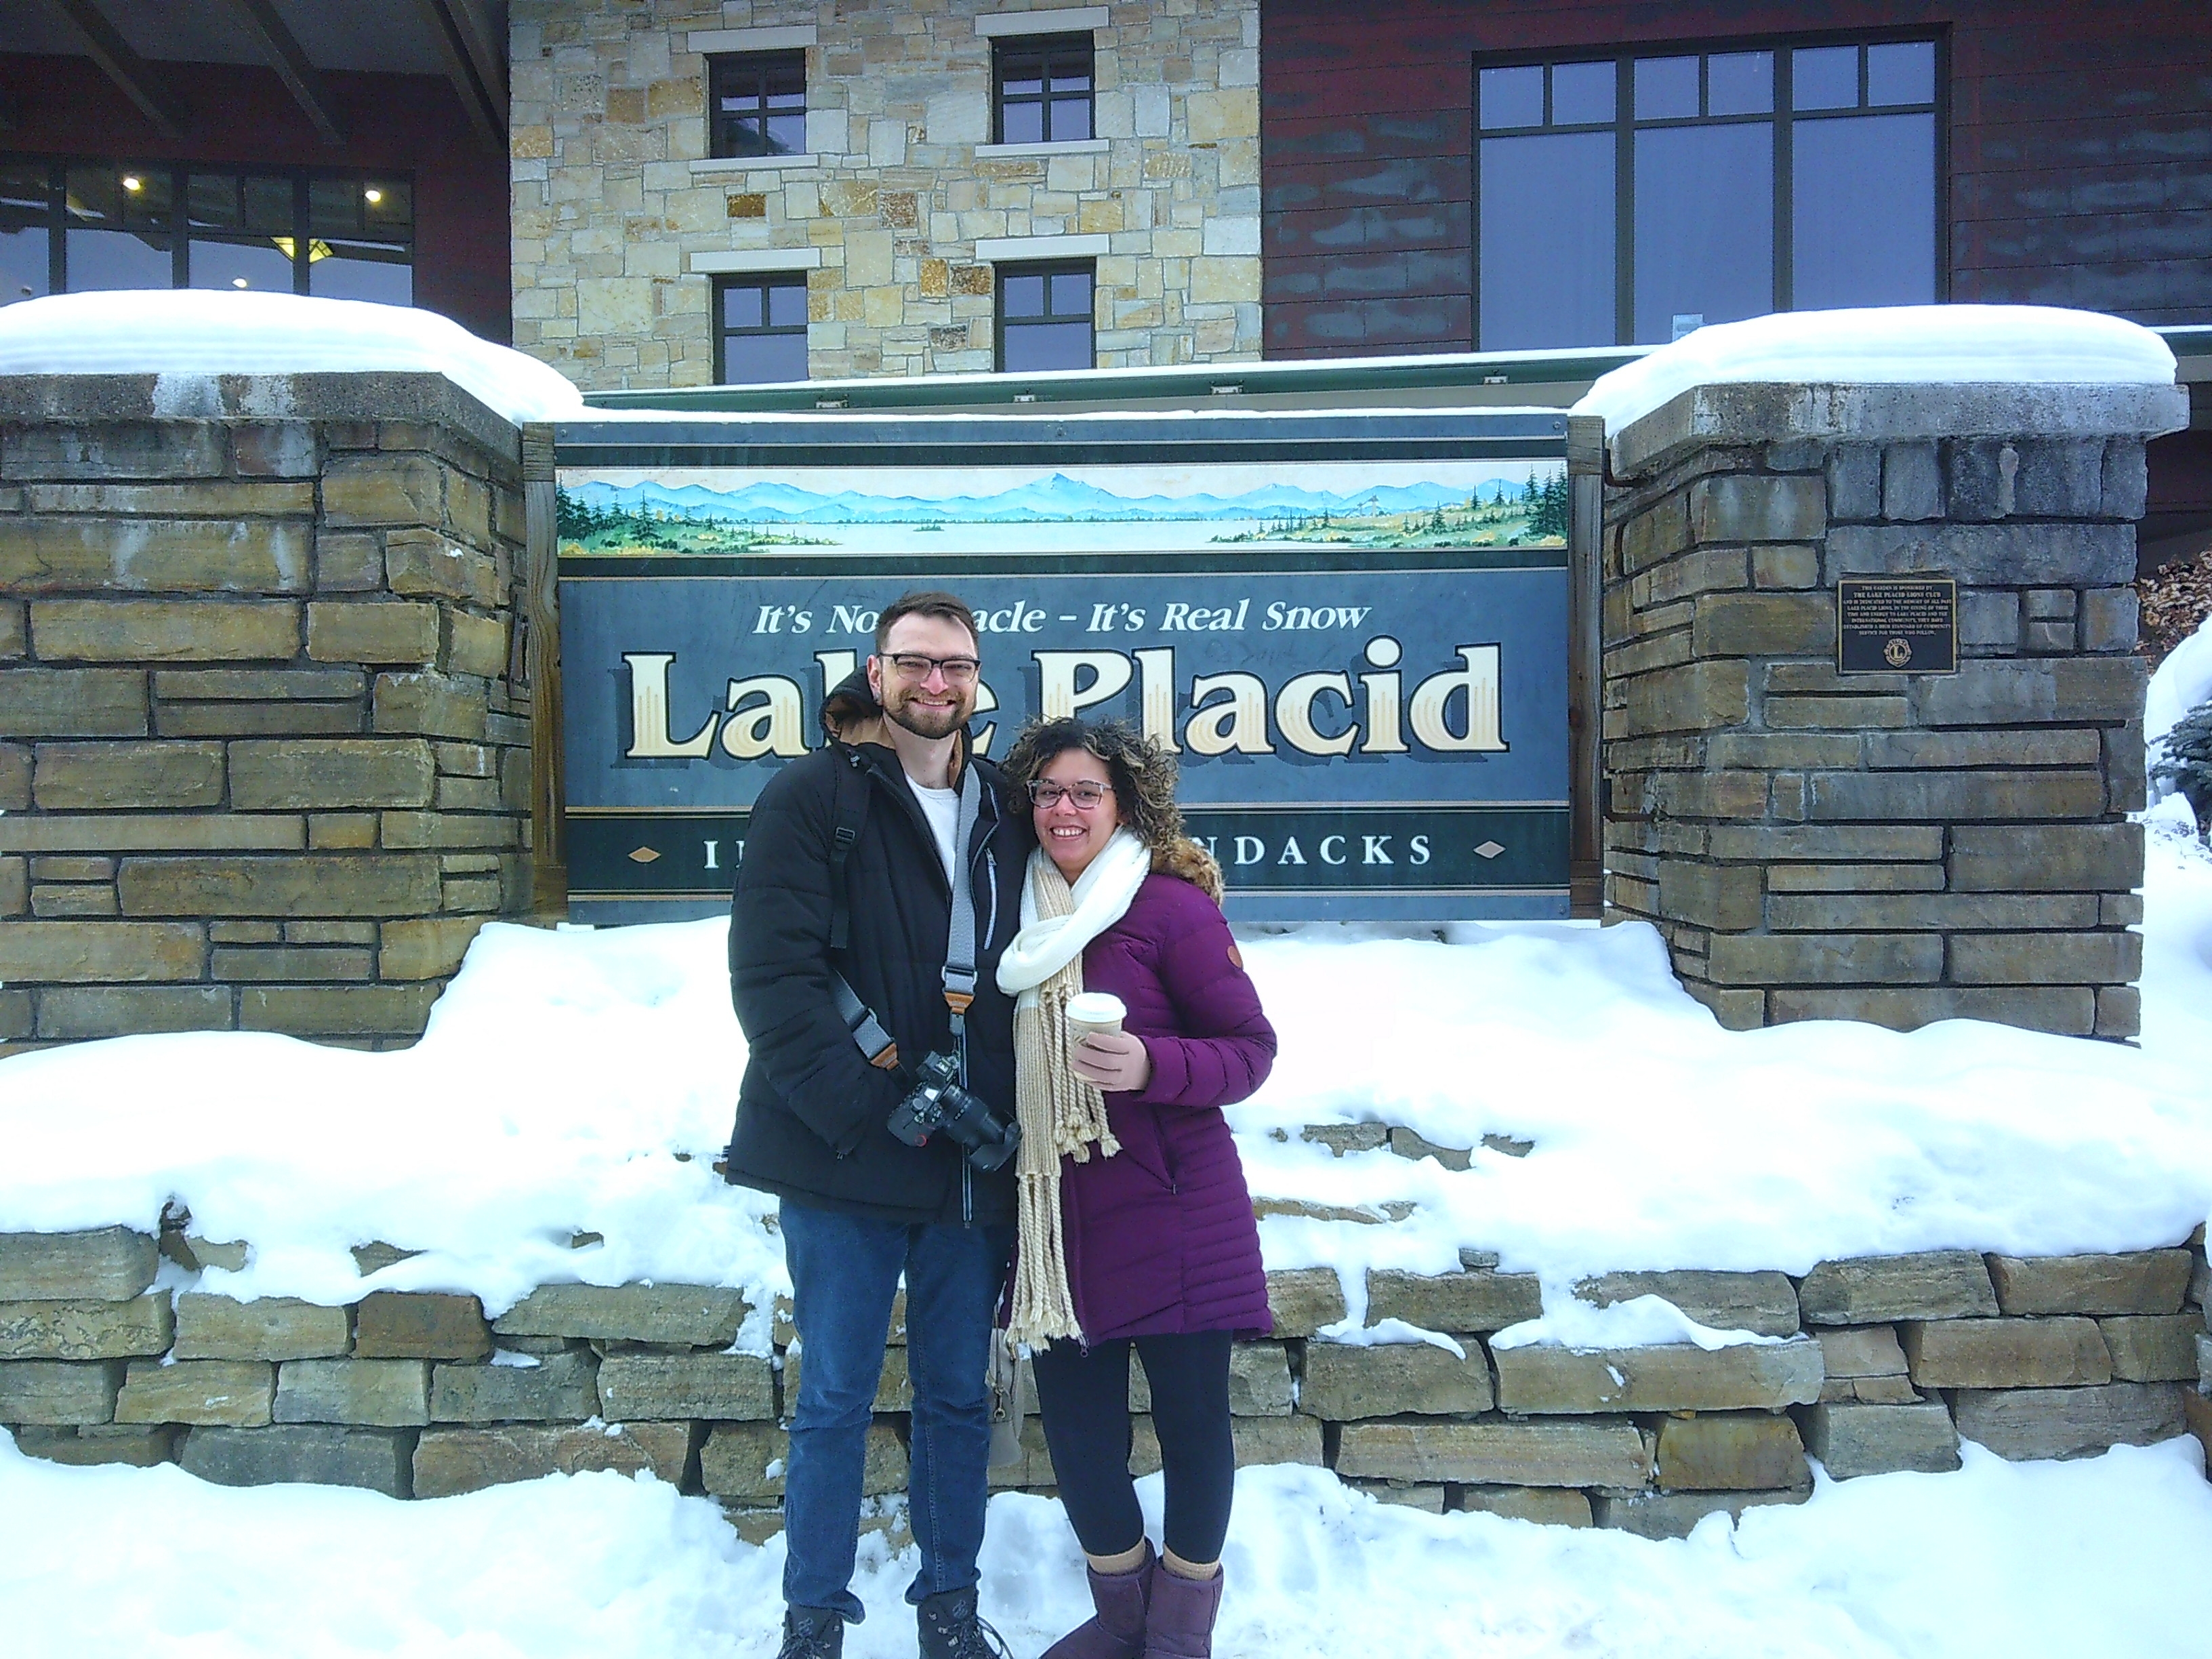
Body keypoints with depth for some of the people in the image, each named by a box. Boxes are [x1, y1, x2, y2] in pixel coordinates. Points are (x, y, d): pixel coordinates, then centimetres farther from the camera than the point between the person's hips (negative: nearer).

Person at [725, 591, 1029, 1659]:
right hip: (845, 1163, -4)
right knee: (835, 1397, 8)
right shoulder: (812, 797, -5)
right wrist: (866, 1109, -19)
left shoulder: (1004, 812, 9)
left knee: (959, 1397, 15)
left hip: (975, 1164, 4)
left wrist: (1011, 1121, 1)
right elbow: (770, 973, -14)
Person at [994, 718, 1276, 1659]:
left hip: (1173, 1214, -5)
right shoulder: (1024, 915, 8)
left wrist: (1149, 1066, -24)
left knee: (1192, 1419, 7)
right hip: (1060, 1218, 5)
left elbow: (1252, 1047, -9)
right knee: (1075, 1427, 11)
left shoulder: (1173, 907, -8)